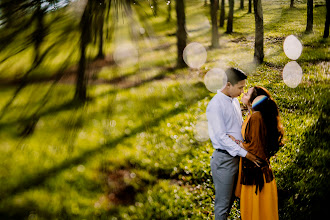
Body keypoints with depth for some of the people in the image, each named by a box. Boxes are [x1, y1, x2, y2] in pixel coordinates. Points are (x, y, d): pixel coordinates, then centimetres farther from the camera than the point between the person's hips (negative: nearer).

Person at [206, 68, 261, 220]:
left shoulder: (235, 100, 9)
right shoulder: (216, 105, -18)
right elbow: (221, 137, -21)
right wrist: (245, 153, -21)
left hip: (237, 156, 8)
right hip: (224, 160, -8)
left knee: (230, 198, 19)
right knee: (223, 202, 3)